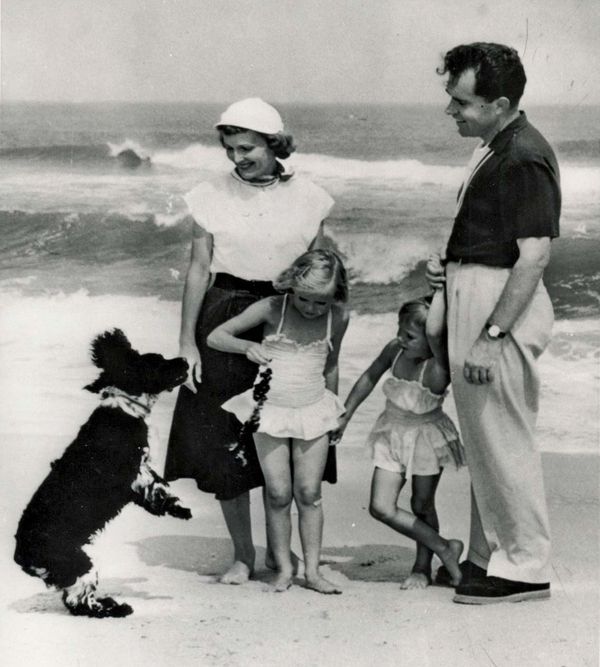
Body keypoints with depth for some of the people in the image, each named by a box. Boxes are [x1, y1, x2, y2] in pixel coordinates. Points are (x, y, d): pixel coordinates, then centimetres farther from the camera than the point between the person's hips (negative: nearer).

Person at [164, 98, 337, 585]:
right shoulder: (213, 197, -1)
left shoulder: (308, 198, 0)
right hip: (226, 321, 0)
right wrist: (187, 340, -2)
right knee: (223, 439, 0)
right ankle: (242, 552, 16)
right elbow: (198, 268, 2)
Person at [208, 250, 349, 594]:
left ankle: (313, 570, 10)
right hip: (270, 410, -1)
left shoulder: (338, 318, -4)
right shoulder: (271, 309, -11)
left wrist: (333, 412, 18)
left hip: (313, 410, 1)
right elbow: (216, 336, -8)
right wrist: (247, 346, -27)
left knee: (309, 493, 1)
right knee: (278, 493, -1)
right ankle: (284, 567, 11)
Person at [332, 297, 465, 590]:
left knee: (422, 505, 10)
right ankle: (444, 548, 11)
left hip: (427, 436, -5)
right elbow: (370, 377, 8)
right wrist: (345, 416, 14)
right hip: (392, 434, 5)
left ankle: (422, 567, 33)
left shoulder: (437, 371, -27)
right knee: (381, 507, -2)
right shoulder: (394, 350, -10)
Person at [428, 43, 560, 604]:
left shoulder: (523, 159, -19)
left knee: (503, 440, -1)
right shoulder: (493, 147, 13)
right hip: (475, 296, 10)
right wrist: (450, 266, 8)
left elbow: (534, 255, -22)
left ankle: (524, 568, 11)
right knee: (483, 441, 16)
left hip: (502, 305, -10)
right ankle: (490, 554, 27)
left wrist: (491, 336, -23)